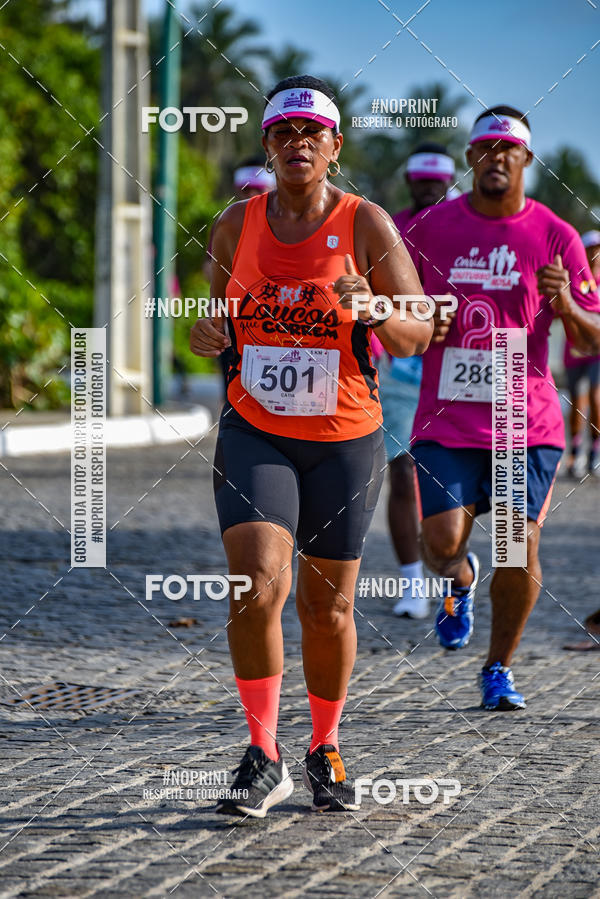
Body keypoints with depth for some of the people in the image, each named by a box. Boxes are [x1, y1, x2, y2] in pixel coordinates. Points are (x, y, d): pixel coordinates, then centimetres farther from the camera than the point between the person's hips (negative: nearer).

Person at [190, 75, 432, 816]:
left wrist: (370, 311, -27)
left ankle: (324, 751, 29)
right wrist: (209, 337, -9)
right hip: (255, 434, 1)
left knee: (327, 609, 7)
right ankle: (264, 759, -6)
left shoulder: (367, 225, -6)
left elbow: (417, 338, -5)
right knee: (256, 585, -18)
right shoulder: (236, 225, 2)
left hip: (344, 440, -1)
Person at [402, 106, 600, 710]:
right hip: (446, 417, 1)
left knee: (520, 546, -8)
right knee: (442, 543, -11)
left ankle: (498, 669, 14)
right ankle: (461, 581, 28)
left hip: (527, 421, -1)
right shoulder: (430, 228, 5)